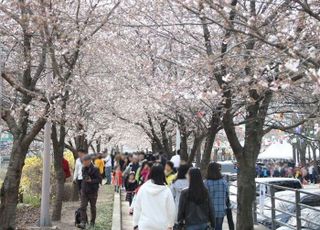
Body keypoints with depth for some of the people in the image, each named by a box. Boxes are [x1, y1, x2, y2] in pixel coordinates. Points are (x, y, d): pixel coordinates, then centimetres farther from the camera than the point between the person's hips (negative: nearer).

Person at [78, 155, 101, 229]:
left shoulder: (95, 169, -12)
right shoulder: (83, 169, 8)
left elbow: (99, 179, -13)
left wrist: (91, 181, -26)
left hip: (92, 192, -5)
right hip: (84, 191, 5)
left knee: (93, 208, 9)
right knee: (82, 207, -8)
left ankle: (92, 223, 23)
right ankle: (83, 223, -10)